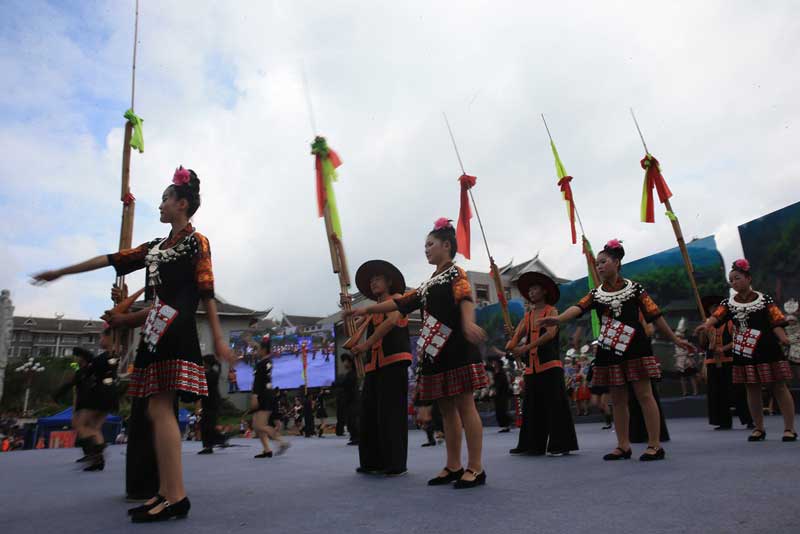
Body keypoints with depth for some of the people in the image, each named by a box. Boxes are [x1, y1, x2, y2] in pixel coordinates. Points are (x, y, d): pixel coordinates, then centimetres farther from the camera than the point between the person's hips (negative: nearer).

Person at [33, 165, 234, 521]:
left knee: (160, 409, -15)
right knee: (158, 411, 6)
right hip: (156, 332, 8)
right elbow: (112, 260, 26)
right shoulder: (157, 246, 23)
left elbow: (206, 293, -8)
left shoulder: (196, 242, 0)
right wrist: (61, 272, 29)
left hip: (175, 331, -8)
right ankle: (166, 493, 11)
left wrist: (219, 339, -12)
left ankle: (176, 497, -14)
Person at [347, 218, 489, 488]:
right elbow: (400, 303, 23)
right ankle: (454, 466, 16)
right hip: (436, 352, 8)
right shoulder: (429, 284, 22)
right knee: (447, 409, 9)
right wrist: (366, 309, 23)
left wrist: (468, 324, -42)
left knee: (465, 405, -6)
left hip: (456, 348, -8)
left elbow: (466, 298, -22)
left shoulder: (456, 273, -1)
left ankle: (476, 468, 0)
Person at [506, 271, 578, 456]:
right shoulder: (527, 315, 16)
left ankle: (561, 444, 4)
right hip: (531, 367, 6)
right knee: (531, 406, 9)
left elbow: (550, 333, -17)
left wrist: (526, 347, -23)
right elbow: (517, 334, 6)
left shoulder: (552, 311, -1)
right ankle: (531, 445, 18)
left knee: (555, 404, -4)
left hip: (550, 365, -6)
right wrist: (511, 344, -18)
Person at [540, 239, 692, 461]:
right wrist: (558, 319, -31)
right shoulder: (596, 293, 7)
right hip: (610, 351, 4)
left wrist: (675, 339, 5)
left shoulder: (634, 288, 0)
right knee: (618, 399, 8)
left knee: (644, 394, -3)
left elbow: (655, 315, 3)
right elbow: (578, 308, -12)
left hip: (635, 348, -4)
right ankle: (623, 446, 16)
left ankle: (655, 445, 4)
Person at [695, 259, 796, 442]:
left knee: (778, 387, 2)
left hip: (767, 350, -2)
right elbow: (716, 316, -14)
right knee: (752, 390, 9)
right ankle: (759, 428, 21)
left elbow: (776, 322, -4)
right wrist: (706, 324, -35)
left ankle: (789, 428, 11)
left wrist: (783, 337, -23)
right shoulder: (728, 303, 4)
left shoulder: (764, 299, 0)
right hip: (744, 353, 3)